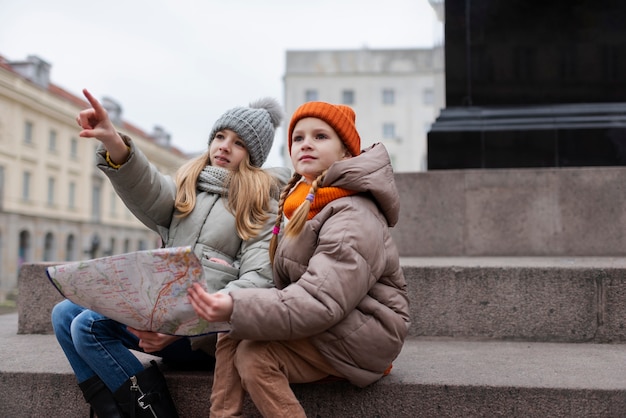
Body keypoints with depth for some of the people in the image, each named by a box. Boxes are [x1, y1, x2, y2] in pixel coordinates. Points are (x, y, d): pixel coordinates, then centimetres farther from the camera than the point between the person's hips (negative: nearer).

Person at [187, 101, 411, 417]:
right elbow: (288, 285, 8)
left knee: (255, 354, -24)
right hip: (324, 326, 9)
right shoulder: (302, 204, 11)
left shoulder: (354, 217, -19)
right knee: (230, 337, -10)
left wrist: (237, 310, -39)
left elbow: (320, 301, -30)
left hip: (363, 334, -8)